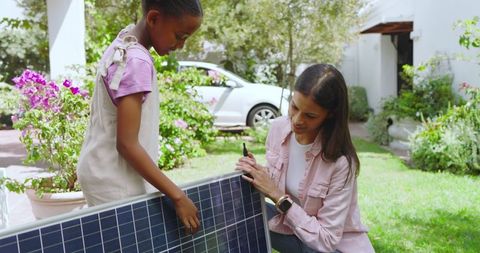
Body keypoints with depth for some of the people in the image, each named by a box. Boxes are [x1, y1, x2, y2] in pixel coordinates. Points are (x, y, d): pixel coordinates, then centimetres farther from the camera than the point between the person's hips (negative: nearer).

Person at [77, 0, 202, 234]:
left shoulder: (122, 46, 5)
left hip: (103, 173, 9)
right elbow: (126, 144, -24)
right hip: (115, 181, -9)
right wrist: (177, 196, -22)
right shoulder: (137, 61, -22)